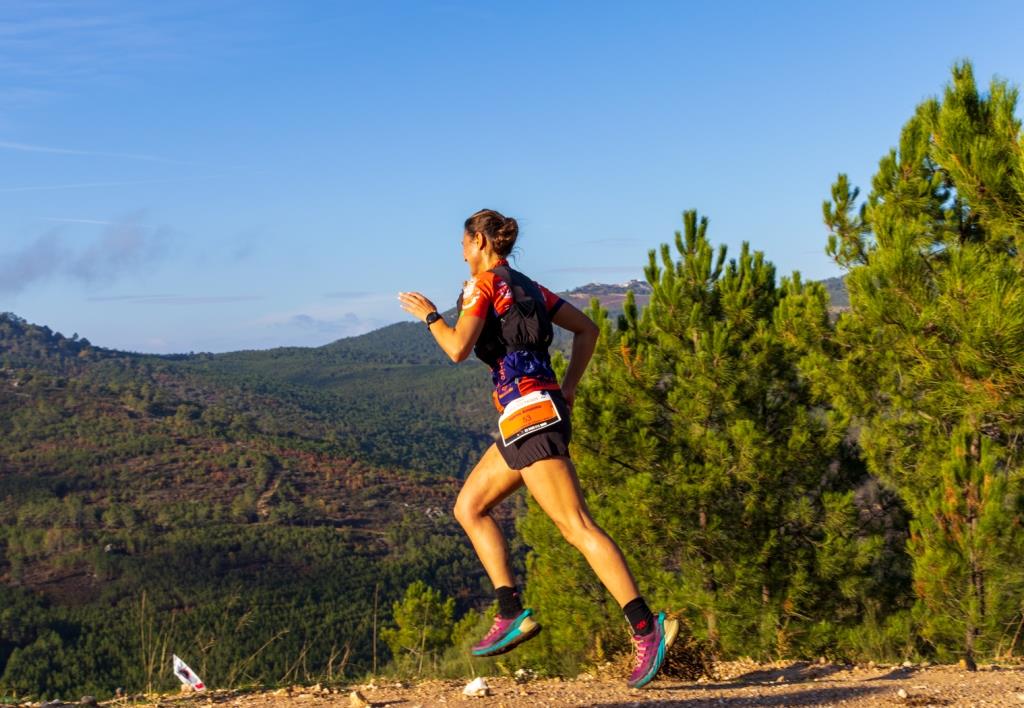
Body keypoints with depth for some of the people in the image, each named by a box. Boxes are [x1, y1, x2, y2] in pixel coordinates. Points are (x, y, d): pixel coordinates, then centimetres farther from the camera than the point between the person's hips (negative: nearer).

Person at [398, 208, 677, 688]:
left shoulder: (483, 284, -4)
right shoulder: (527, 287, 21)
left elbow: (458, 349, -14)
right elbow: (587, 330, 21)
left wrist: (429, 316, 4)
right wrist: (566, 391, 18)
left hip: (529, 414, -9)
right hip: (544, 408, 9)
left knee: (576, 526, -14)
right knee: (469, 507, 16)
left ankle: (647, 628, -19)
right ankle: (512, 613, 8)